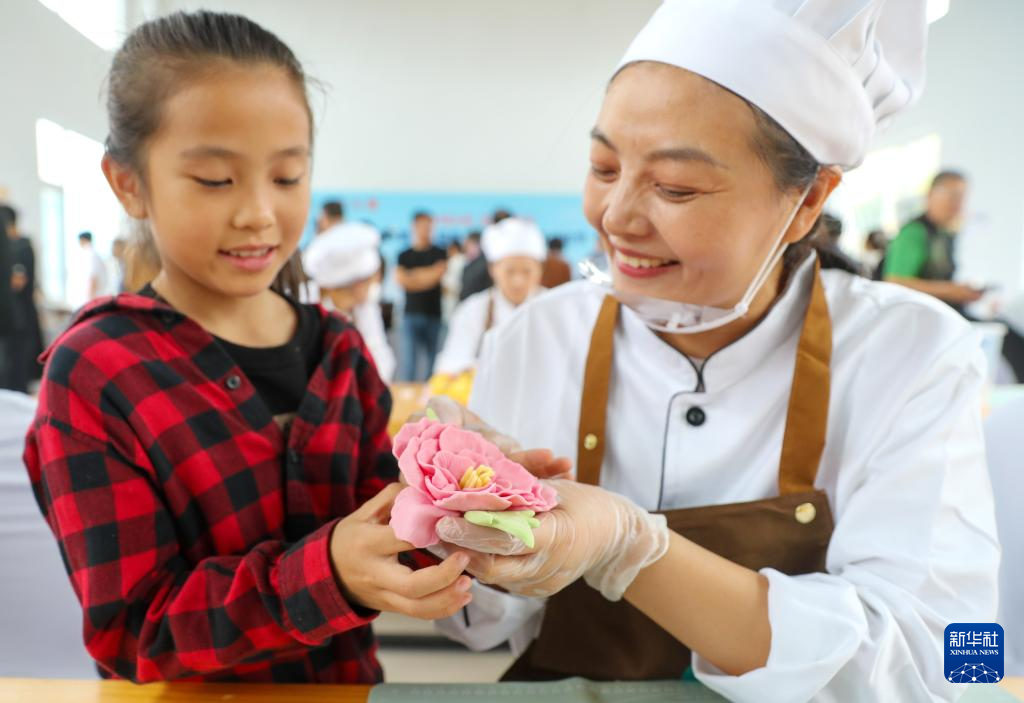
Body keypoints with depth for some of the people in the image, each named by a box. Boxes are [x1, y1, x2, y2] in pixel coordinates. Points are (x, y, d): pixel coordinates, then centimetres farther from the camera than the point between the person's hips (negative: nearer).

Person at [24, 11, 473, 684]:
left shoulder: (342, 350, -4)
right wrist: (324, 574, -34)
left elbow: (380, 511, -5)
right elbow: (131, 634, -19)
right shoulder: (92, 373, -17)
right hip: (187, 691, -4)